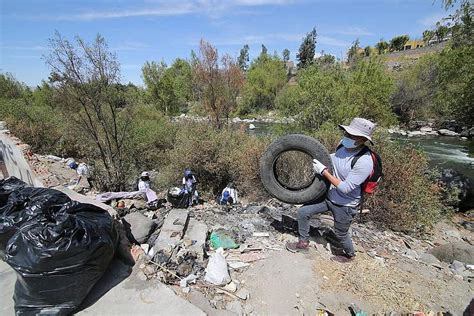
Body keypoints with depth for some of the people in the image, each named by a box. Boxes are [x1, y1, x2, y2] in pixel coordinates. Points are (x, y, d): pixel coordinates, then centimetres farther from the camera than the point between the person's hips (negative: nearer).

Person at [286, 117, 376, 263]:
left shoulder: (364, 162, -30)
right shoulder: (343, 146, -10)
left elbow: (345, 188, -29)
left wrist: (323, 171, -27)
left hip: (345, 205, -6)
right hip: (329, 195, 6)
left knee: (341, 234, 18)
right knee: (303, 212, 5)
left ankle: (349, 254, 53)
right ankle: (303, 242, 29)